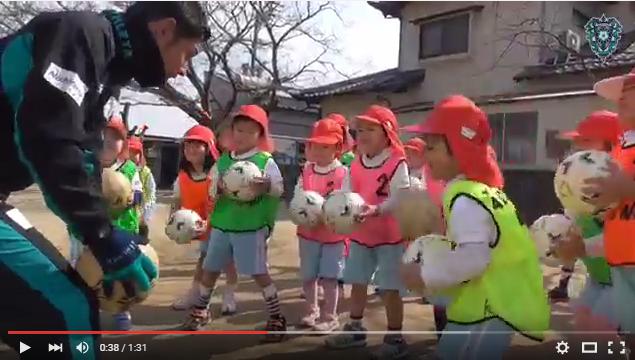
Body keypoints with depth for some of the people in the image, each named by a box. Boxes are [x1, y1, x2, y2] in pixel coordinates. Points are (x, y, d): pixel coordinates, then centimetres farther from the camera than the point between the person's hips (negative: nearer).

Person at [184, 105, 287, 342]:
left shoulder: (266, 161, -3)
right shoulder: (222, 162, 7)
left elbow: (279, 188, -7)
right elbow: (211, 191, 9)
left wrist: (266, 186, -28)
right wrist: (219, 189, -14)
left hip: (252, 227, -4)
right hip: (222, 225, 5)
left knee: (259, 273, -3)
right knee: (210, 268, 15)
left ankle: (276, 317, 10)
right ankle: (200, 310, 37)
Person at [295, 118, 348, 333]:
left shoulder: (343, 173, -11)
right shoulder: (306, 171, 4)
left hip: (333, 233, -5)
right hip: (308, 231, 5)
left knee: (329, 276, 0)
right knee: (308, 275, 14)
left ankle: (330, 317, 14)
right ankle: (311, 310, 32)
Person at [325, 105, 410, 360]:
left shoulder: (397, 163, -14)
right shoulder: (355, 166, 6)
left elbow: (399, 199, -22)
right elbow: (345, 195, 2)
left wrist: (376, 210, -37)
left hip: (390, 236, -6)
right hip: (360, 235, 7)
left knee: (390, 289, -1)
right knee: (357, 283, 17)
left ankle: (395, 338, 15)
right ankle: (355, 329, 34)